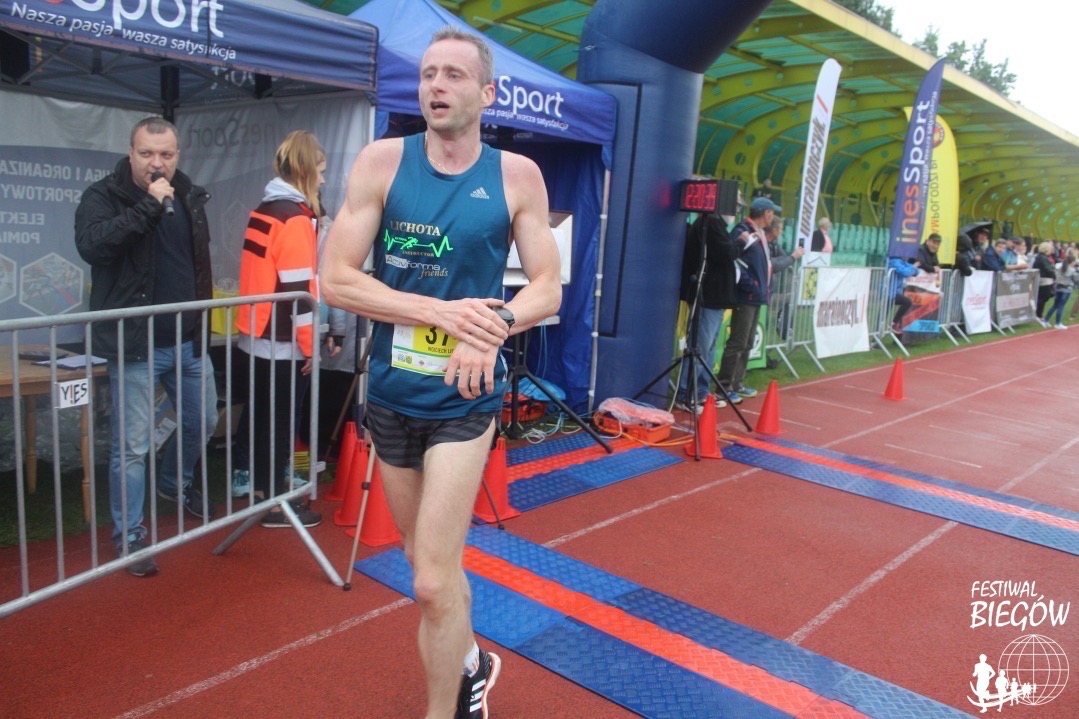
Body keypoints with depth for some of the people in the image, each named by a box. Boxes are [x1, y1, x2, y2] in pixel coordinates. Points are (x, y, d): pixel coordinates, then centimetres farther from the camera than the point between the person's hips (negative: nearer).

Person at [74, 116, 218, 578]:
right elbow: (90, 245, -29)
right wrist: (149, 205, -30)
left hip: (189, 342, 6)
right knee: (132, 447, -1)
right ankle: (129, 534, 16)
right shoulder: (102, 196, -9)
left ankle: (175, 483, 48)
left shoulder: (191, 197, 8)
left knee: (203, 423, 20)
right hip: (135, 346, -6)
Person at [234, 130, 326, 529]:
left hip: (252, 336, 8)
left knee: (258, 416, 20)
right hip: (281, 344, -8)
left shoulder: (264, 209, 11)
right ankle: (276, 503, 14)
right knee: (278, 423, 3)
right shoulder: (296, 217, -15)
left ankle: (250, 480, 36)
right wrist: (310, 344, -13)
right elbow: (297, 290, -19)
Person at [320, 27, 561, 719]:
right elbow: (337, 279, -8)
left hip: (465, 396, -2)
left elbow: (548, 289, -1)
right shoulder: (383, 161, -4)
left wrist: (491, 328, -22)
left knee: (431, 580, -6)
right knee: (431, 562, 18)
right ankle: (471, 663, 46)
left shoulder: (517, 175, -4)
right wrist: (442, 311, -19)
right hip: (390, 393, 3)